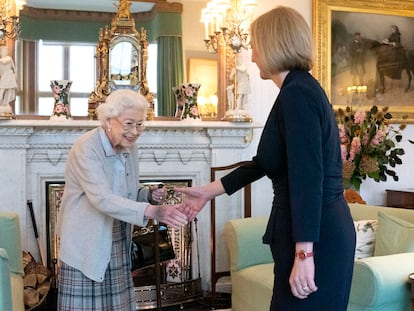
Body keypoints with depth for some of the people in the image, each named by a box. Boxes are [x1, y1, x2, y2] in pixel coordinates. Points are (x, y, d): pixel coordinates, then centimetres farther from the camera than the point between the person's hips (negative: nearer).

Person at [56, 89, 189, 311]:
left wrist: (150, 195, -7)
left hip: (117, 246, 7)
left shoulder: (129, 147, 3)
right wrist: (152, 211, -43)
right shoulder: (86, 149, -20)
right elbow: (102, 199, -32)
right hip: (86, 246, -6)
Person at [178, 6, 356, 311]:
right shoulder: (301, 89, 14)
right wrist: (208, 191, 22)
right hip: (322, 230, 10)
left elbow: (308, 178, -24)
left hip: (315, 237, -10)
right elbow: (266, 162, 20)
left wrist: (303, 254, -24)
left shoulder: (296, 93, -16)